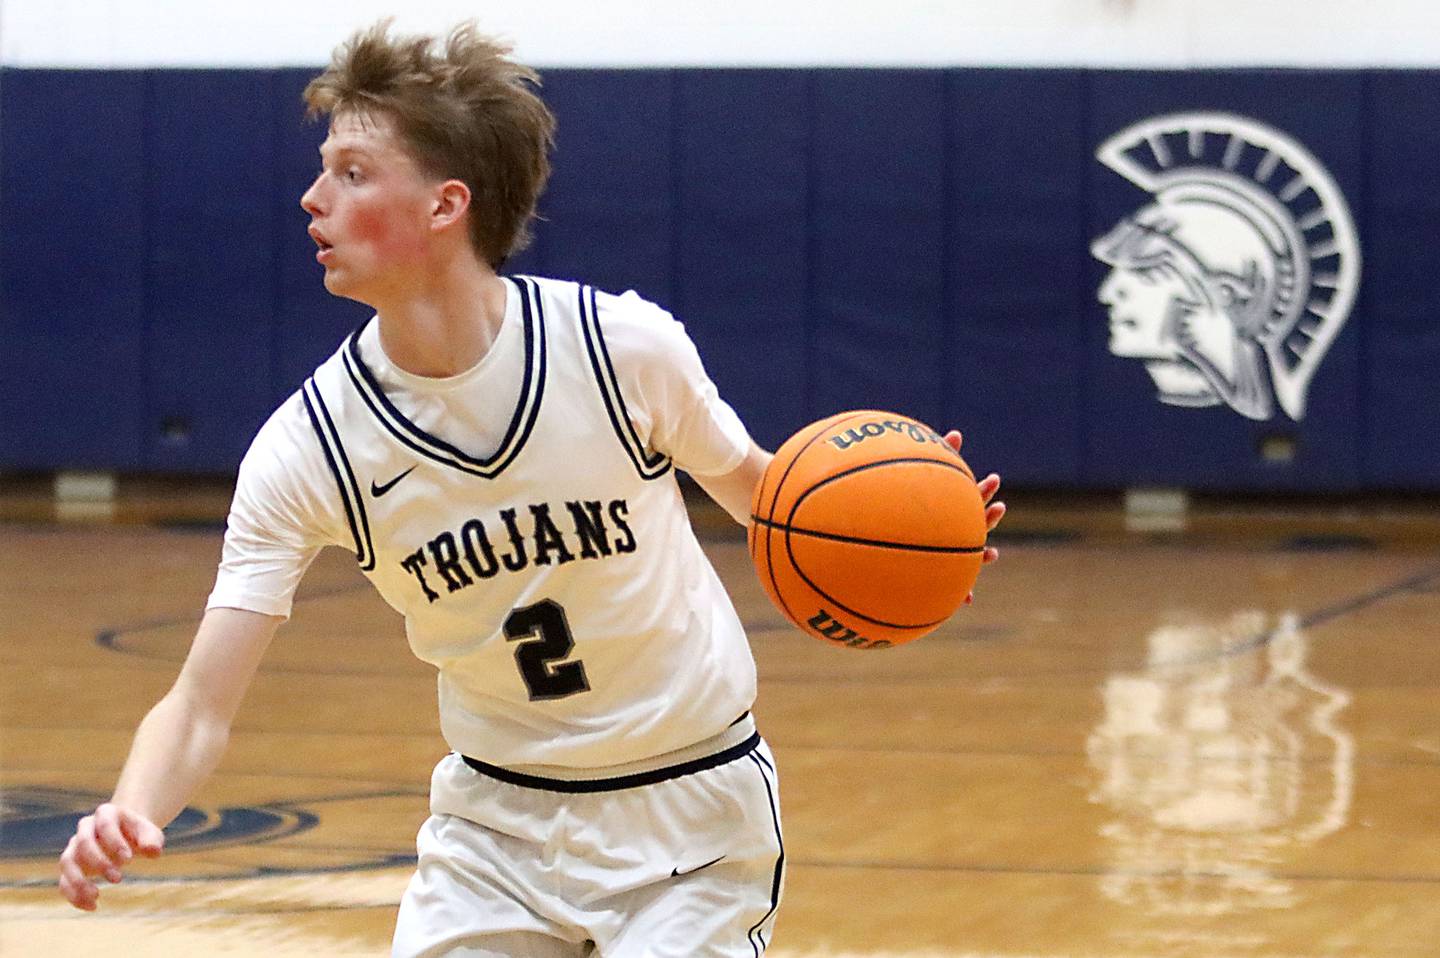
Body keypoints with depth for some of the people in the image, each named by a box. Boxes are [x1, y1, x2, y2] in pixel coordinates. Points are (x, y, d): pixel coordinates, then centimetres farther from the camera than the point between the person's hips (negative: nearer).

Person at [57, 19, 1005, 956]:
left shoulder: (624, 344, -19)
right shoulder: (308, 447, -14)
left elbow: (757, 489, 1)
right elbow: (203, 705, -15)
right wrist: (128, 815, -36)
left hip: (687, 815, -2)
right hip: (498, 820, 2)